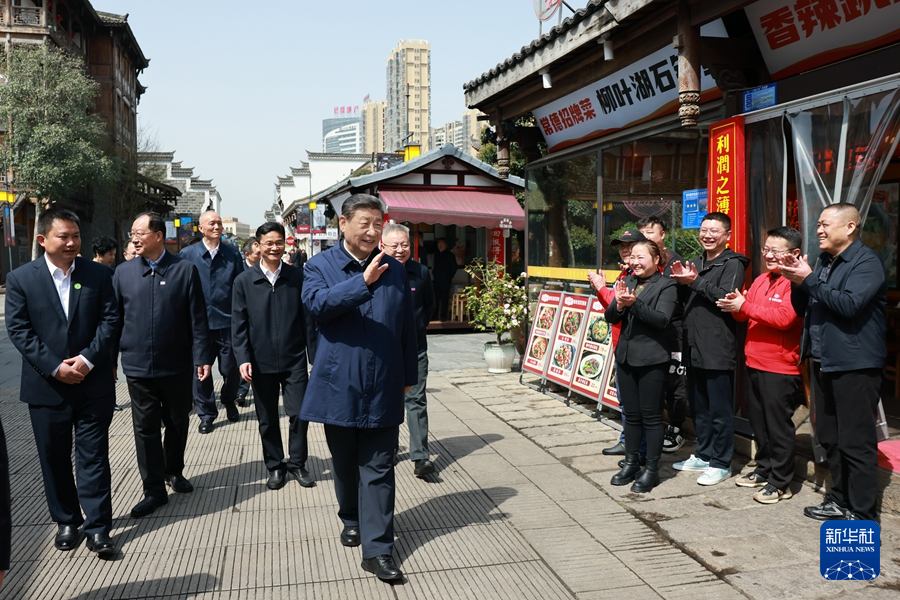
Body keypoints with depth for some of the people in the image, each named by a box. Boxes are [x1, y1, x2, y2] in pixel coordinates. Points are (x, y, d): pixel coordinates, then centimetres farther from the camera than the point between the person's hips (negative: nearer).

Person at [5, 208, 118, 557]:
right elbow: (18, 330, -5)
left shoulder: (98, 274, 1)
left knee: (94, 456, 3)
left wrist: (87, 359, -14)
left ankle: (98, 527, 10)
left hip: (93, 383, 0)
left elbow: (109, 320, -2)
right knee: (54, 458, 12)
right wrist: (55, 367, -13)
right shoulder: (21, 279, 0)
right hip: (46, 386, 1)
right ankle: (66, 521, 28)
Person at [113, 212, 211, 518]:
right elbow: (115, 319, 5)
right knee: (146, 428, 5)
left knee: (177, 423, 14)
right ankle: (154, 490, 16)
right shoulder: (123, 272, 3)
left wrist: (202, 357, -8)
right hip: (138, 366, 1)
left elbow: (197, 318, -4)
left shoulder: (185, 270, -3)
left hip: (177, 365, -1)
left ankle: (174, 471, 36)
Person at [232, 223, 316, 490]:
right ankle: (275, 466, 28)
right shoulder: (244, 281, 0)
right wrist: (243, 358, -8)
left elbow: (307, 318, 1)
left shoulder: (297, 277, -1)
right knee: (267, 419, 11)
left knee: (299, 414, 0)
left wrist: (315, 354, 0)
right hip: (261, 362, 1)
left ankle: (297, 463, 21)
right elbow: (239, 324, 1)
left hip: (294, 360, -1)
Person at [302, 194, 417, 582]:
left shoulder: (394, 270, 7)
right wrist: (363, 282, -30)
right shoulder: (321, 265, 1)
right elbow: (316, 303, -20)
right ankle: (352, 519, 39)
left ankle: (377, 549, 5)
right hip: (338, 384, 0)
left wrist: (409, 376, 12)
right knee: (345, 463, 16)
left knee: (378, 470, 1)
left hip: (383, 387, 1)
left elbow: (407, 328, 11)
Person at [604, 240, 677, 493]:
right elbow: (610, 318, 7)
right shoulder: (627, 282, 11)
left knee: (651, 416, 2)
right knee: (631, 414, 13)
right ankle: (631, 463, 25)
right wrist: (618, 303, -14)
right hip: (625, 356, 6)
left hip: (652, 360, -6)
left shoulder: (666, 286, -6)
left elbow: (662, 319, -17)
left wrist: (634, 303, -26)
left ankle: (652, 469, 12)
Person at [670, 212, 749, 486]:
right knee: (699, 407, 16)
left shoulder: (733, 263, -6)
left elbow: (726, 298, -20)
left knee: (720, 409, 0)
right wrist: (681, 282, -1)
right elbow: (686, 299, 18)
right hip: (694, 347, 8)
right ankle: (704, 455, 29)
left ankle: (720, 463, 10)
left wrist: (695, 282, -19)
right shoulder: (697, 262, 18)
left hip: (718, 349, -8)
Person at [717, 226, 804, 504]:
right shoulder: (761, 280, 13)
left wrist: (744, 306, -19)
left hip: (780, 367, -8)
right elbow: (744, 315, 14)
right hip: (754, 363, 8)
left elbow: (784, 317, -24)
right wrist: (736, 306, -9)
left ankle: (780, 483, 11)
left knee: (778, 425, 1)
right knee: (758, 422, 17)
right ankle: (764, 469, 31)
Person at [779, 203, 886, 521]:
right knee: (829, 438, 16)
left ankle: (862, 513, 7)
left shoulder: (867, 261, -11)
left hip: (855, 364, -9)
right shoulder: (825, 261, 16)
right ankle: (841, 499, 29)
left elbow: (850, 304, -25)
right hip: (823, 361, 9)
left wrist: (809, 280, -19)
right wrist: (797, 280, 0)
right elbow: (811, 303, 17)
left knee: (856, 442, -3)